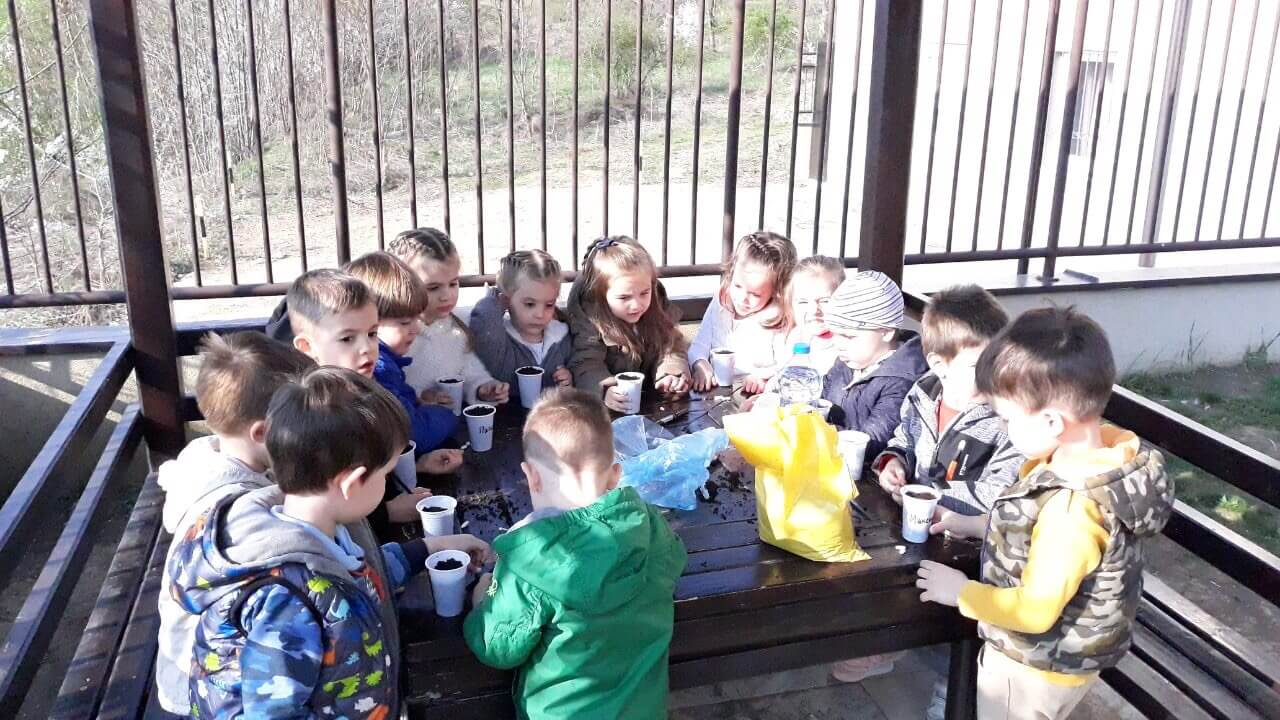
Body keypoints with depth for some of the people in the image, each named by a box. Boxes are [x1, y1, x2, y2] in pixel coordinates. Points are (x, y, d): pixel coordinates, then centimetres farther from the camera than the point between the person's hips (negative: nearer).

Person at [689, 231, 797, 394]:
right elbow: (698, 346, 9)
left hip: (758, 400, -3)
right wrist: (700, 366, -11)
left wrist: (766, 378, -24)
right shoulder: (719, 307, 7)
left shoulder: (781, 321, -6)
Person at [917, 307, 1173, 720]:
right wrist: (977, 526, 3)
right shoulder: (1105, 448, -10)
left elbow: (1034, 611, -28)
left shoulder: (1072, 511, -37)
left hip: (1036, 669, -8)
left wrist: (962, 593, -15)